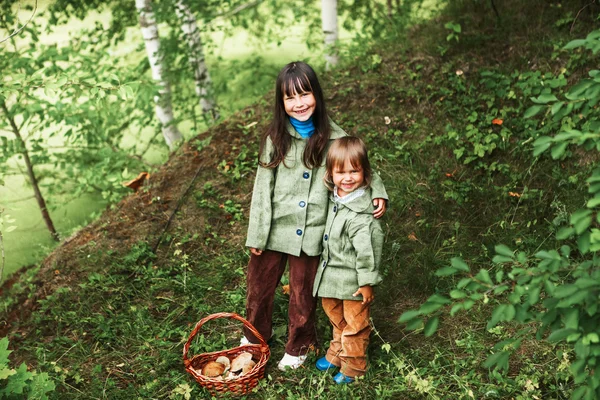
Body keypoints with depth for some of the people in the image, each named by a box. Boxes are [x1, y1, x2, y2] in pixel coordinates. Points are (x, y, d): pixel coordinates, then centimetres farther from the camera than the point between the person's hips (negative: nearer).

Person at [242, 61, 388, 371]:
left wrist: (377, 192, -16)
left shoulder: (334, 139, -8)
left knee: (303, 296, 17)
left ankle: (298, 347, 41)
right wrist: (256, 236, -5)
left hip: (309, 235, -1)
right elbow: (262, 188, -4)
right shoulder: (276, 138, -6)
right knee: (259, 287, 18)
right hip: (273, 231, 1)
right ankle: (255, 336, 45)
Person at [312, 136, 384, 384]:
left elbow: (367, 250, -26)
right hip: (333, 275, 8)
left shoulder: (360, 214, -29)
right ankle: (336, 354, 48)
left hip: (353, 280, -8)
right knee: (336, 318, 27)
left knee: (354, 324, 12)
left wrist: (367, 282, -20)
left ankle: (353, 367, 30)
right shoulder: (336, 198, -1)